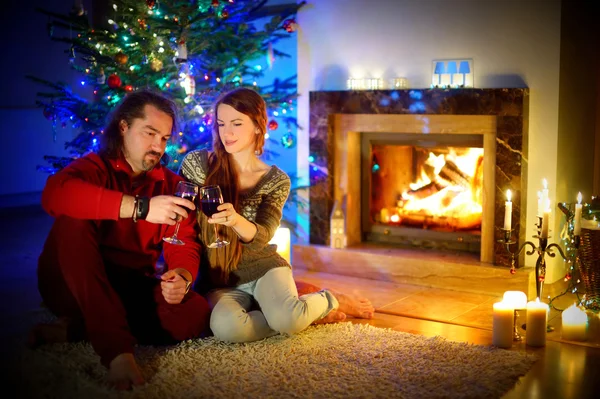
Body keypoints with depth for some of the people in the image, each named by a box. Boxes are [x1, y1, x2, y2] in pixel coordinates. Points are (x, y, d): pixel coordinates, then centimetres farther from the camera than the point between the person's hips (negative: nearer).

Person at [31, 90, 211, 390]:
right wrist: (141, 207, -40)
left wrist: (182, 277, -30)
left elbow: (185, 246, -4)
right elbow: (54, 194, -33)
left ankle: (78, 329, -16)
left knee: (196, 315, -23)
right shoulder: (95, 167, -9)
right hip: (72, 286, -3)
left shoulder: (172, 186, 3)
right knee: (73, 221, -31)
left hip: (129, 290, 3)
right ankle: (116, 348, -38)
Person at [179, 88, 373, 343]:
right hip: (220, 281, 1)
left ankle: (330, 301, 3)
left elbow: (261, 237, -17)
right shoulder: (196, 164, -3)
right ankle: (302, 314, -8)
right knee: (225, 327, -35)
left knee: (286, 319, -33)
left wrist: (236, 220, -39)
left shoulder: (276, 180, -3)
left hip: (264, 268, 0)